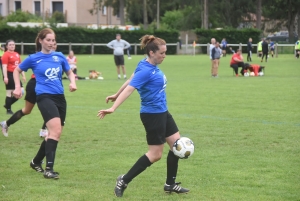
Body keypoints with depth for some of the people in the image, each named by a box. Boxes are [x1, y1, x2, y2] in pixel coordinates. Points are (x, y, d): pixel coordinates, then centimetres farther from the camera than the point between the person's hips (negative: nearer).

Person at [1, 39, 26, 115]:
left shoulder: (17, 54, 13)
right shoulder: (6, 55, -10)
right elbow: (4, 67, -16)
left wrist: (23, 75, 16)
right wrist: (5, 77, -23)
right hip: (9, 75, -8)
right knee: (9, 92, -4)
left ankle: (7, 105, 18)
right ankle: (8, 109, 7)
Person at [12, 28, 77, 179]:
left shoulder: (59, 56, 7)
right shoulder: (33, 58, 0)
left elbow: (69, 72, 21)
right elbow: (17, 70, 15)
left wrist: (72, 82, 1)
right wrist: (17, 87, 4)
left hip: (59, 97, 6)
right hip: (44, 96, -6)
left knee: (55, 133, 11)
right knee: (55, 129, -24)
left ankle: (36, 162, 33)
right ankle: (49, 168, -25)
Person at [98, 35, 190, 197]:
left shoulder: (150, 66, 5)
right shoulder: (146, 71, -22)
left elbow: (130, 81, 15)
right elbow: (129, 89, -29)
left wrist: (116, 96, 26)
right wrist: (113, 108, -36)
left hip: (162, 112, 10)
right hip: (152, 114, -10)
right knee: (155, 154, -4)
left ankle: (170, 184, 19)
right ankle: (124, 181, 4)